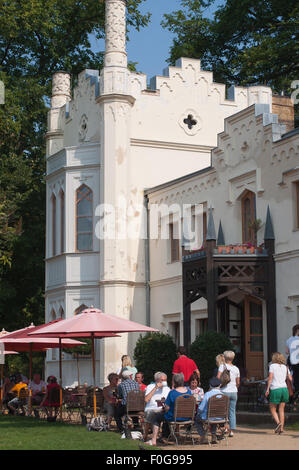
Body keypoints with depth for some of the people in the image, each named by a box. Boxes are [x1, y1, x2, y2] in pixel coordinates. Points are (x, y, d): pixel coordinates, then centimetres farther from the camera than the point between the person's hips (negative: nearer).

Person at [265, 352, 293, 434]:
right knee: (281, 410, 11)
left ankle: (278, 423, -15)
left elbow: (270, 377, -9)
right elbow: (290, 379, 9)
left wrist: (267, 389, -9)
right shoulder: (285, 367, 13)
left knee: (272, 410, 7)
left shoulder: (272, 366, 0)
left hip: (275, 389, -4)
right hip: (284, 388, 4)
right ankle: (281, 428, 5)